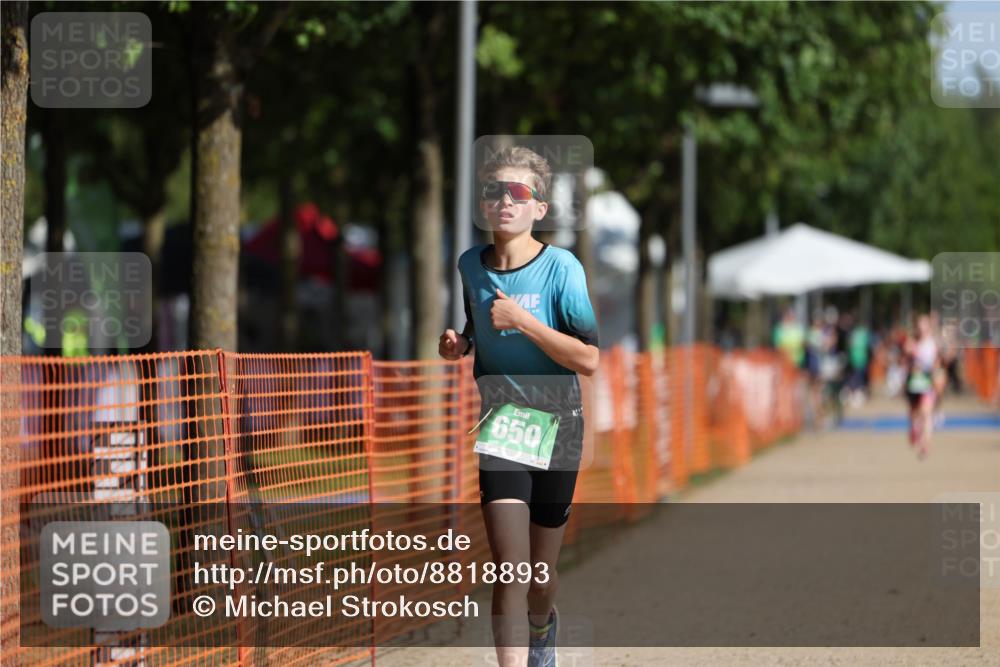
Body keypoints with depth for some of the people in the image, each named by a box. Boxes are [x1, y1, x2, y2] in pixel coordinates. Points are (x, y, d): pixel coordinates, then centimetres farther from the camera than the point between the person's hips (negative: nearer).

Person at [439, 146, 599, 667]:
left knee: (540, 581, 13)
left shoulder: (561, 267, -12)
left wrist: (523, 321, -24)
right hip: (496, 428, 1)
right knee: (510, 571, -17)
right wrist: (458, 343, -1)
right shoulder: (470, 266, 1)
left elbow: (589, 360, -18)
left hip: (556, 429, -1)